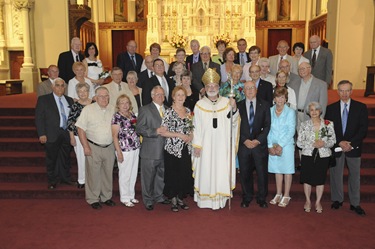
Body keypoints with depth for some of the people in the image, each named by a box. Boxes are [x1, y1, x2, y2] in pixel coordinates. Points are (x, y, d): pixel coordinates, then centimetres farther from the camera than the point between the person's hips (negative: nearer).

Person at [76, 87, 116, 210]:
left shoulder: (113, 110, 6)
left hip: (109, 147, 4)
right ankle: (93, 199, 16)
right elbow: (80, 128, -8)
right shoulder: (88, 109, -6)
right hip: (93, 147, -4)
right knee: (93, 174, 2)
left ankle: (106, 197, 26)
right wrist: (86, 146, -12)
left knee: (108, 173, 12)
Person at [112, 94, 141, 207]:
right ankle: (125, 198, 19)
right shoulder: (116, 117, -8)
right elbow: (115, 136, -9)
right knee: (125, 175, 4)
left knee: (133, 173, 15)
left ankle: (131, 196, 30)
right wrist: (119, 152, -13)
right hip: (125, 149, -6)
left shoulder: (132, 114, 10)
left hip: (135, 148, 6)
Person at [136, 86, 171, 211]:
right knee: (148, 176, 4)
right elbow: (139, 128, -12)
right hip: (150, 151, -5)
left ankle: (159, 196, 33)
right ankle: (148, 200, 18)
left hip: (164, 150, 5)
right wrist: (155, 131, -20)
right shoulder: (145, 110, -3)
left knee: (161, 175, 16)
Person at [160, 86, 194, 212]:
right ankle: (173, 200, 20)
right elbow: (163, 132, -12)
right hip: (173, 149, -5)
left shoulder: (188, 111, 9)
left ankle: (180, 198, 26)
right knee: (173, 174, 3)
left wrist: (190, 136, -1)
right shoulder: (169, 112, -7)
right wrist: (179, 135, -17)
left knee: (185, 174, 8)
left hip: (186, 149, 5)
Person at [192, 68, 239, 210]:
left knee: (221, 170, 4)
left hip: (222, 145, 1)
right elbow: (197, 127, 0)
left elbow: (233, 123, -2)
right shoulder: (199, 105, 0)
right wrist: (196, 145, -4)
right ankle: (205, 199, 15)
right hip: (206, 145, -1)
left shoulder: (227, 102, 4)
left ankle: (220, 199, 16)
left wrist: (234, 109, -17)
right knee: (206, 171, 3)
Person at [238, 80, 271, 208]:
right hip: (243, 144, 1)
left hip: (260, 144, 0)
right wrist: (245, 140, -8)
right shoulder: (239, 106, 5)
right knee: (245, 173, 6)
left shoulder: (264, 105, 4)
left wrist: (258, 140, -9)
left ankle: (261, 198, 19)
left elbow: (267, 125, 1)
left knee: (262, 173, 4)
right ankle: (246, 198, 22)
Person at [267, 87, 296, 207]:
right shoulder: (270, 111, 3)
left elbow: (291, 131, -8)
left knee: (287, 170, 3)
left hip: (286, 145, -3)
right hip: (273, 146, 3)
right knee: (277, 169, 11)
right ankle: (278, 194, 23)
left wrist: (281, 145, -13)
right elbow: (268, 129, 3)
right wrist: (270, 145, -5)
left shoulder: (290, 112, -5)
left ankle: (286, 196, 12)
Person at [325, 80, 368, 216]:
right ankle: (337, 199, 24)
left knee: (355, 175, 6)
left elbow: (363, 128, -4)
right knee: (336, 174, 8)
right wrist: (340, 142, -13)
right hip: (336, 147, 1)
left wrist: (351, 143, -15)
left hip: (354, 148, 0)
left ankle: (355, 203, 17)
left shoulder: (361, 107, 2)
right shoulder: (331, 108, 4)